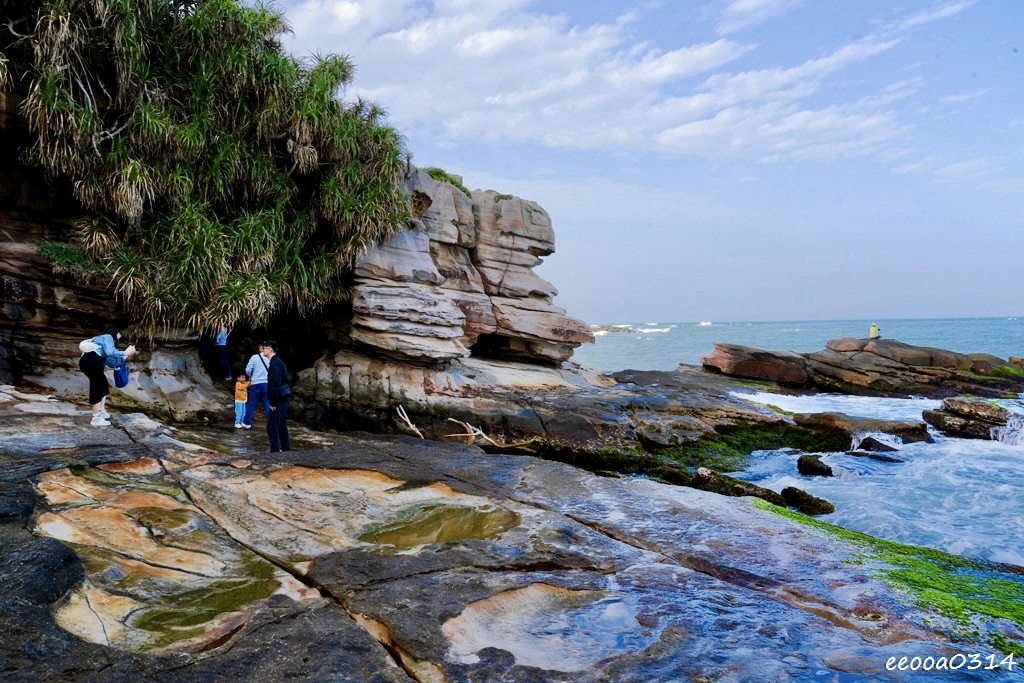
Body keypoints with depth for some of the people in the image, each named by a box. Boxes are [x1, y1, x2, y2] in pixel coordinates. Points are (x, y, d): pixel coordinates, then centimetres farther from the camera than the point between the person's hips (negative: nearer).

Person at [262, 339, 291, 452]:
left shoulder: (274, 363, -14)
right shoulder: (279, 362, 16)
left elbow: (275, 384, -21)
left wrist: (273, 402, -19)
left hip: (279, 400, -10)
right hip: (285, 398, 10)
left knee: (272, 427, -6)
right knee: (282, 427, 17)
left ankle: (275, 451, -6)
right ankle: (286, 450, 22)